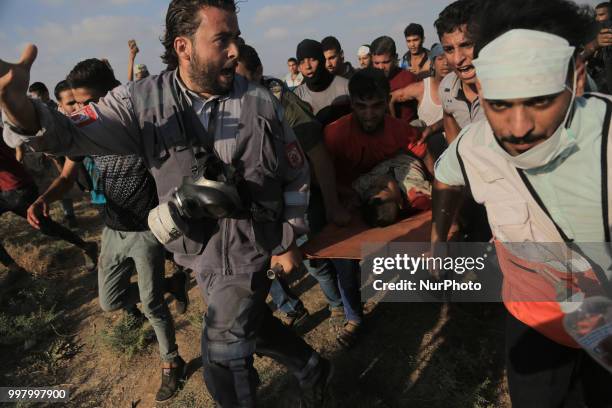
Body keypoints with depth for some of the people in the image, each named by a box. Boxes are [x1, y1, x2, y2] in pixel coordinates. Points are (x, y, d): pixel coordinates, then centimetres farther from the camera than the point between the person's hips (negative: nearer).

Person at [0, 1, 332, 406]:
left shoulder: (261, 103, -13)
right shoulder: (142, 101, -11)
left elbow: (297, 176, -3)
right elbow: (70, 133, -16)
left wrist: (289, 242, -2)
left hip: (250, 252, -3)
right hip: (200, 253, 3)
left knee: (224, 362, 8)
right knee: (252, 326, 23)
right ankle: (312, 368, 52)